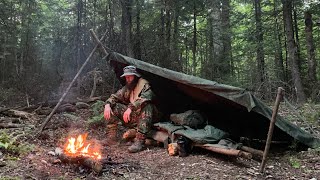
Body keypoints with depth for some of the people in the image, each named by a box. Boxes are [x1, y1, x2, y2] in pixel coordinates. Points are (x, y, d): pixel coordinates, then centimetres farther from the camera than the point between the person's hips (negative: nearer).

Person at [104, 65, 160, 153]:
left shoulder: (145, 86, -12)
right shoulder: (126, 88, 9)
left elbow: (146, 98, -32)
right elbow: (114, 97, 10)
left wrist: (130, 108, -41)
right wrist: (107, 104, -12)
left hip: (145, 117, -6)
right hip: (132, 117, 6)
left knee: (147, 106, -38)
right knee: (113, 107, -4)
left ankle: (139, 141, -42)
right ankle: (111, 136, -2)